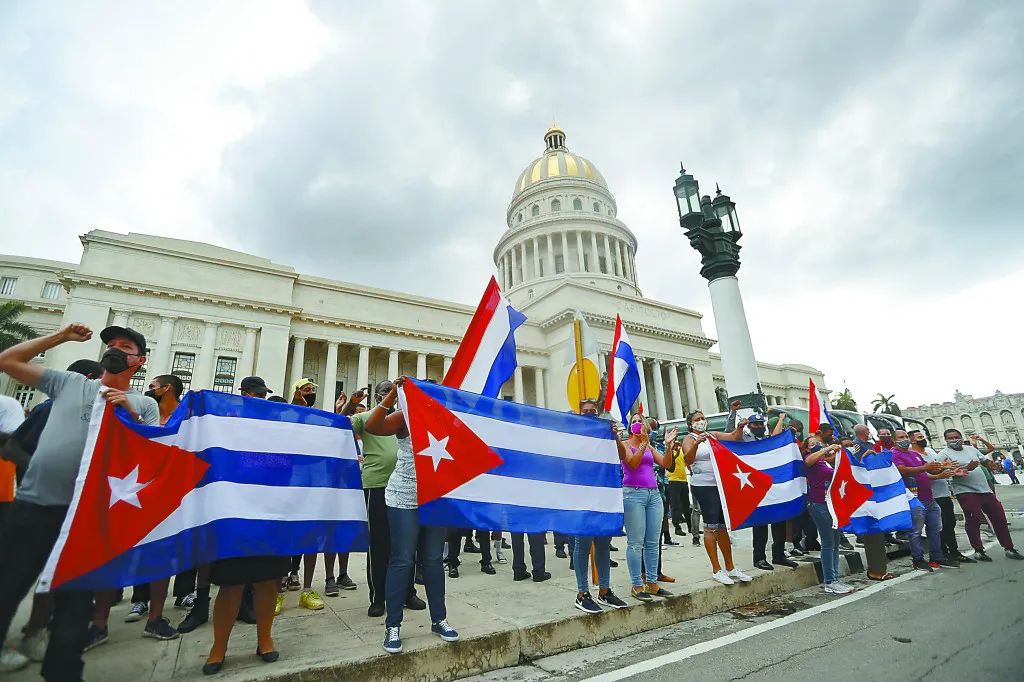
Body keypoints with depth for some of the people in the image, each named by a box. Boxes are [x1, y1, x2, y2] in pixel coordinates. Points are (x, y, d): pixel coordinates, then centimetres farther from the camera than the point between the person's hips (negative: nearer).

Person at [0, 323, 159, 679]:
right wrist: (60, 337, 11)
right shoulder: (68, 382, 12)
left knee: (74, 598, 10)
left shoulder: (144, 404, 7)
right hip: (33, 502, 1)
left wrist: (131, 414, -15)